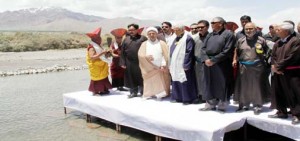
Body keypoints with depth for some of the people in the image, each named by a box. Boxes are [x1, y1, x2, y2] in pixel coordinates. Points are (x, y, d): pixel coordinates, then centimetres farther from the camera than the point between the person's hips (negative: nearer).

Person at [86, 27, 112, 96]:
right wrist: (102, 53, -30)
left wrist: (107, 53, -1)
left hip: (102, 69, 9)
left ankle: (103, 90, 19)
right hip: (96, 69, -9)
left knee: (104, 79, 11)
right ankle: (95, 92, 6)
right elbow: (92, 57, -29)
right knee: (97, 81, -4)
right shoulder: (92, 48, -15)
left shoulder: (99, 47, 15)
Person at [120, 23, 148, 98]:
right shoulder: (126, 39, 11)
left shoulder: (143, 38, 0)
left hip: (141, 62, -3)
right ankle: (133, 92, 23)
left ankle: (142, 91, 20)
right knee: (131, 78, 9)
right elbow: (122, 52, 10)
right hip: (129, 63, 4)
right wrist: (122, 63, 2)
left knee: (141, 77, 5)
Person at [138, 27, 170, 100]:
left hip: (160, 68, -1)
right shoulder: (144, 44, 9)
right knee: (150, 83, 2)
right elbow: (140, 55, -3)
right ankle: (149, 94, 11)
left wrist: (163, 65, -15)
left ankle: (161, 94, 8)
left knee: (161, 83, 0)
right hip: (148, 68, 1)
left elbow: (166, 55, -2)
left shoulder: (162, 43, 5)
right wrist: (146, 57, -21)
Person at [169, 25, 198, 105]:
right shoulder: (176, 39, 15)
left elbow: (188, 53, -15)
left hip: (183, 65, -8)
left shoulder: (188, 38, -10)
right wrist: (171, 64, 14)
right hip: (175, 65, 8)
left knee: (184, 82, -4)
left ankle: (187, 99, 6)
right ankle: (177, 97, 22)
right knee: (176, 81, 12)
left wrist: (185, 65, -19)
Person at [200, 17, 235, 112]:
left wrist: (213, 60, -16)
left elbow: (227, 51, -14)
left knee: (221, 85, 2)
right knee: (209, 85, 10)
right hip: (208, 64, 6)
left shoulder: (228, 34, -5)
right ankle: (210, 104, 20)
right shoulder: (210, 35, 15)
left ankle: (222, 106, 15)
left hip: (222, 64, -6)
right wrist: (206, 59, -10)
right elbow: (203, 48, 9)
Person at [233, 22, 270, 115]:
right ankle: (244, 104, 20)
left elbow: (267, 52, 11)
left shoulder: (261, 40, 3)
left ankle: (257, 106, 14)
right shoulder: (240, 41, 11)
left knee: (257, 87, 2)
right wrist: (235, 60, 10)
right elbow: (236, 51, 20)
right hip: (243, 67, 3)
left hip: (257, 67, -2)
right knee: (243, 87, 7)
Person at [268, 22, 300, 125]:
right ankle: (282, 112, 24)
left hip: (292, 73, -8)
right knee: (279, 93, 12)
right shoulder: (277, 43, 14)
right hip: (278, 73, 8)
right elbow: (273, 56, 12)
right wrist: (274, 66, -8)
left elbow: (291, 57, -18)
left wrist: (277, 66, -14)